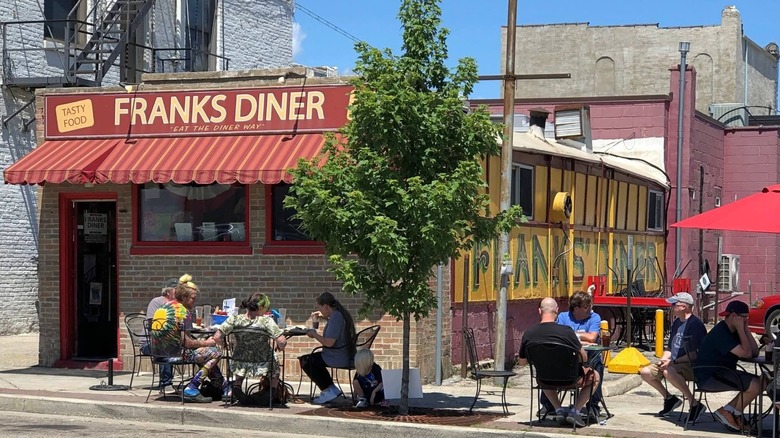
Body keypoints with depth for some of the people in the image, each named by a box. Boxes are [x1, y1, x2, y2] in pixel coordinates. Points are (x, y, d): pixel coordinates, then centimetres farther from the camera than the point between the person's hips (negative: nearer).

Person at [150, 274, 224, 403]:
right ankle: (191, 390, -6)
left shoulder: (163, 307, 13)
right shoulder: (183, 311, -14)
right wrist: (205, 343, -2)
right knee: (216, 353, -3)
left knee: (205, 351, 27)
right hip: (175, 354, -10)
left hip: (159, 353, 10)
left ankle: (223, 385, 33)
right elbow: (186, 342, -19)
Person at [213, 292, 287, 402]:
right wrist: (280, 346, -3)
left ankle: (237, 385, 28)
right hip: (261, 365, -2)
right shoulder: (266, 320, -20)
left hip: (240, 365, 2)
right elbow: (282, 342, -26)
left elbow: (216, 337, -16)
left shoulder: (234, 319, -13)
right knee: (275, 361, 32)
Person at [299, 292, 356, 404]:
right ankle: (331, 389, 21)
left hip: (339, 359, -10)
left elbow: (329, 342, -26)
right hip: (346, 356, 10)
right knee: (314, 359, 26)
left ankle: (328, 390, 0)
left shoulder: (336, 317, -21)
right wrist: (324, 316, 20)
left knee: (305, 361, -3)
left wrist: (314, 334, -11)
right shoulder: (340, 314, 10)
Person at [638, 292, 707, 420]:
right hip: (674, 364, 9)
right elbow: (670, 348, 23)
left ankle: (694, 404, -30)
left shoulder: (695, 324, -15)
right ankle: (669, 398, 15)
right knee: (645, 372, 1)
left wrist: (672, 362, -21)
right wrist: (663, 360, 2)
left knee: (669, 372, -38)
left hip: (692, 366, -9)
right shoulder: (677, 323, 14)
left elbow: (696, 354, -22)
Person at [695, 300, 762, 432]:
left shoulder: (733, 331, 12)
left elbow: (755, 352, 7)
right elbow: (746, 353, -25)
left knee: (760, 381, 4)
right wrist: (741, 329, -17)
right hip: (709, 377, -11)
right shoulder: (720, 333, -20)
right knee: (755, 386, -20)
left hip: (723, 373, 11)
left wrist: (745, 329, 1)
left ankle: (728, 411, 2)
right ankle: (728, 412, -3)